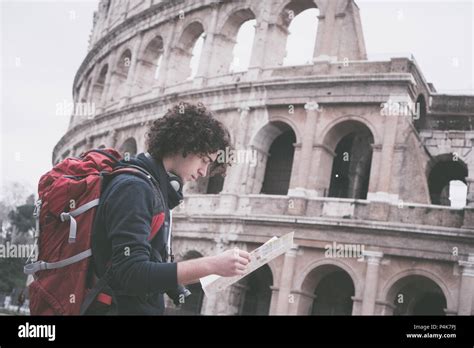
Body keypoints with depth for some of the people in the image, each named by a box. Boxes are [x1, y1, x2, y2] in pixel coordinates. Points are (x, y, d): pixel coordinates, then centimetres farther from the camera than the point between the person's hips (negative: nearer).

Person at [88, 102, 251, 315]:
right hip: (122, 309, -8)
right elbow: (130, 273, -23)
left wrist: (206, 271, 7)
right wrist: (211, 265, -24)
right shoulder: (134, 188, -14)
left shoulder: (155, 191, 12)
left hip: (141, 308, 8)